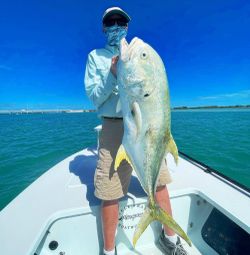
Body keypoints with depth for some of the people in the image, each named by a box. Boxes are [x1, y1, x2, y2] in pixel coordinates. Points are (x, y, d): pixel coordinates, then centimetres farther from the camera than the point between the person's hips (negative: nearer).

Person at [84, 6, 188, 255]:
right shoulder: (95, 56, 14)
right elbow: (94, 96, 2)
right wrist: (112, 74, -13)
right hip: (114, 126, -2)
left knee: (159, 182, 8)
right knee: (110, 192, -1)